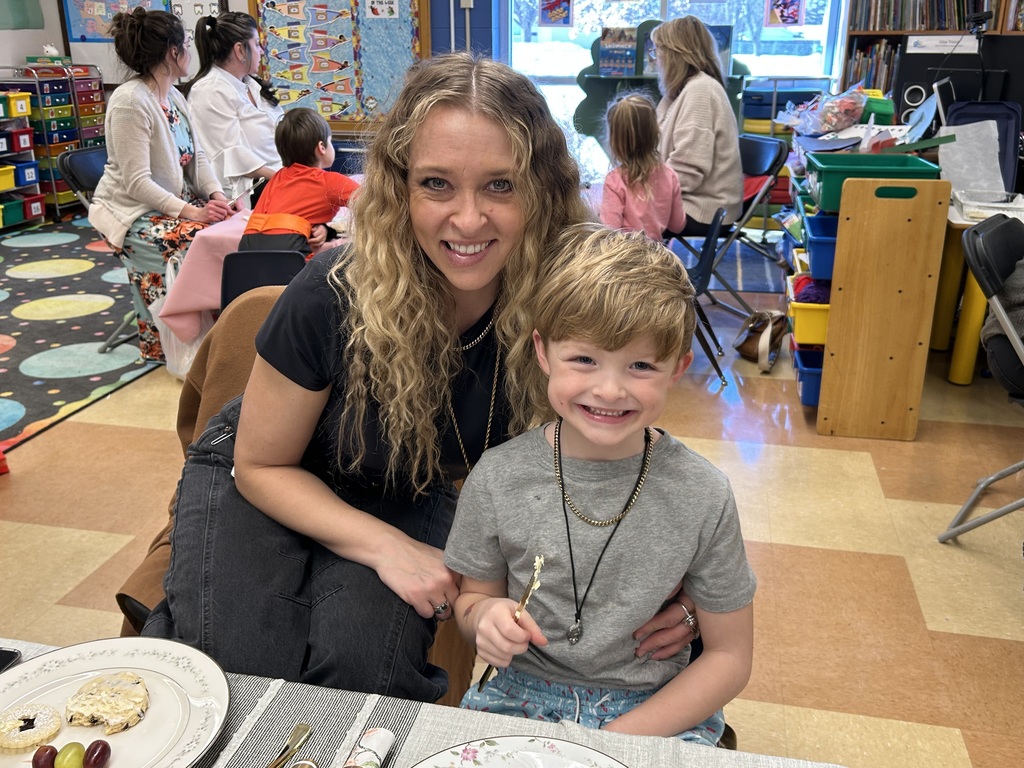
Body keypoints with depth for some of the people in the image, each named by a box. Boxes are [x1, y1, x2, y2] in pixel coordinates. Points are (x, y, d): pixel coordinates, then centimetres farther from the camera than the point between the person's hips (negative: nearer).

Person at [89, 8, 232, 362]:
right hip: (133, 212, -8)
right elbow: (137, 182, -23)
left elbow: (197, 157, 8)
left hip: (174, 203, 8)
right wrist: (190, 211, -31)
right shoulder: (130, 101, -19)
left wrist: (217, 195, -11)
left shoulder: (174, 97, 9)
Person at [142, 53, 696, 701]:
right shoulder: (333, 298, -31)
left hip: (407, 500, 2)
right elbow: (261, 464, -15)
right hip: (265, 487, -1)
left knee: (367, 670, -24)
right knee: (233, 673, -23)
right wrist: (387, 547, -26)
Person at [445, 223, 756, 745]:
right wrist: (486, 616, -18)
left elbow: (729, 656, -4)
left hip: (655, 707, 1)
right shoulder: (498, 478, -10)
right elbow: (472, 597, 6)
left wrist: (623, 736, -14)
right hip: (523, 692, 0)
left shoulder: (703, 497, -12)